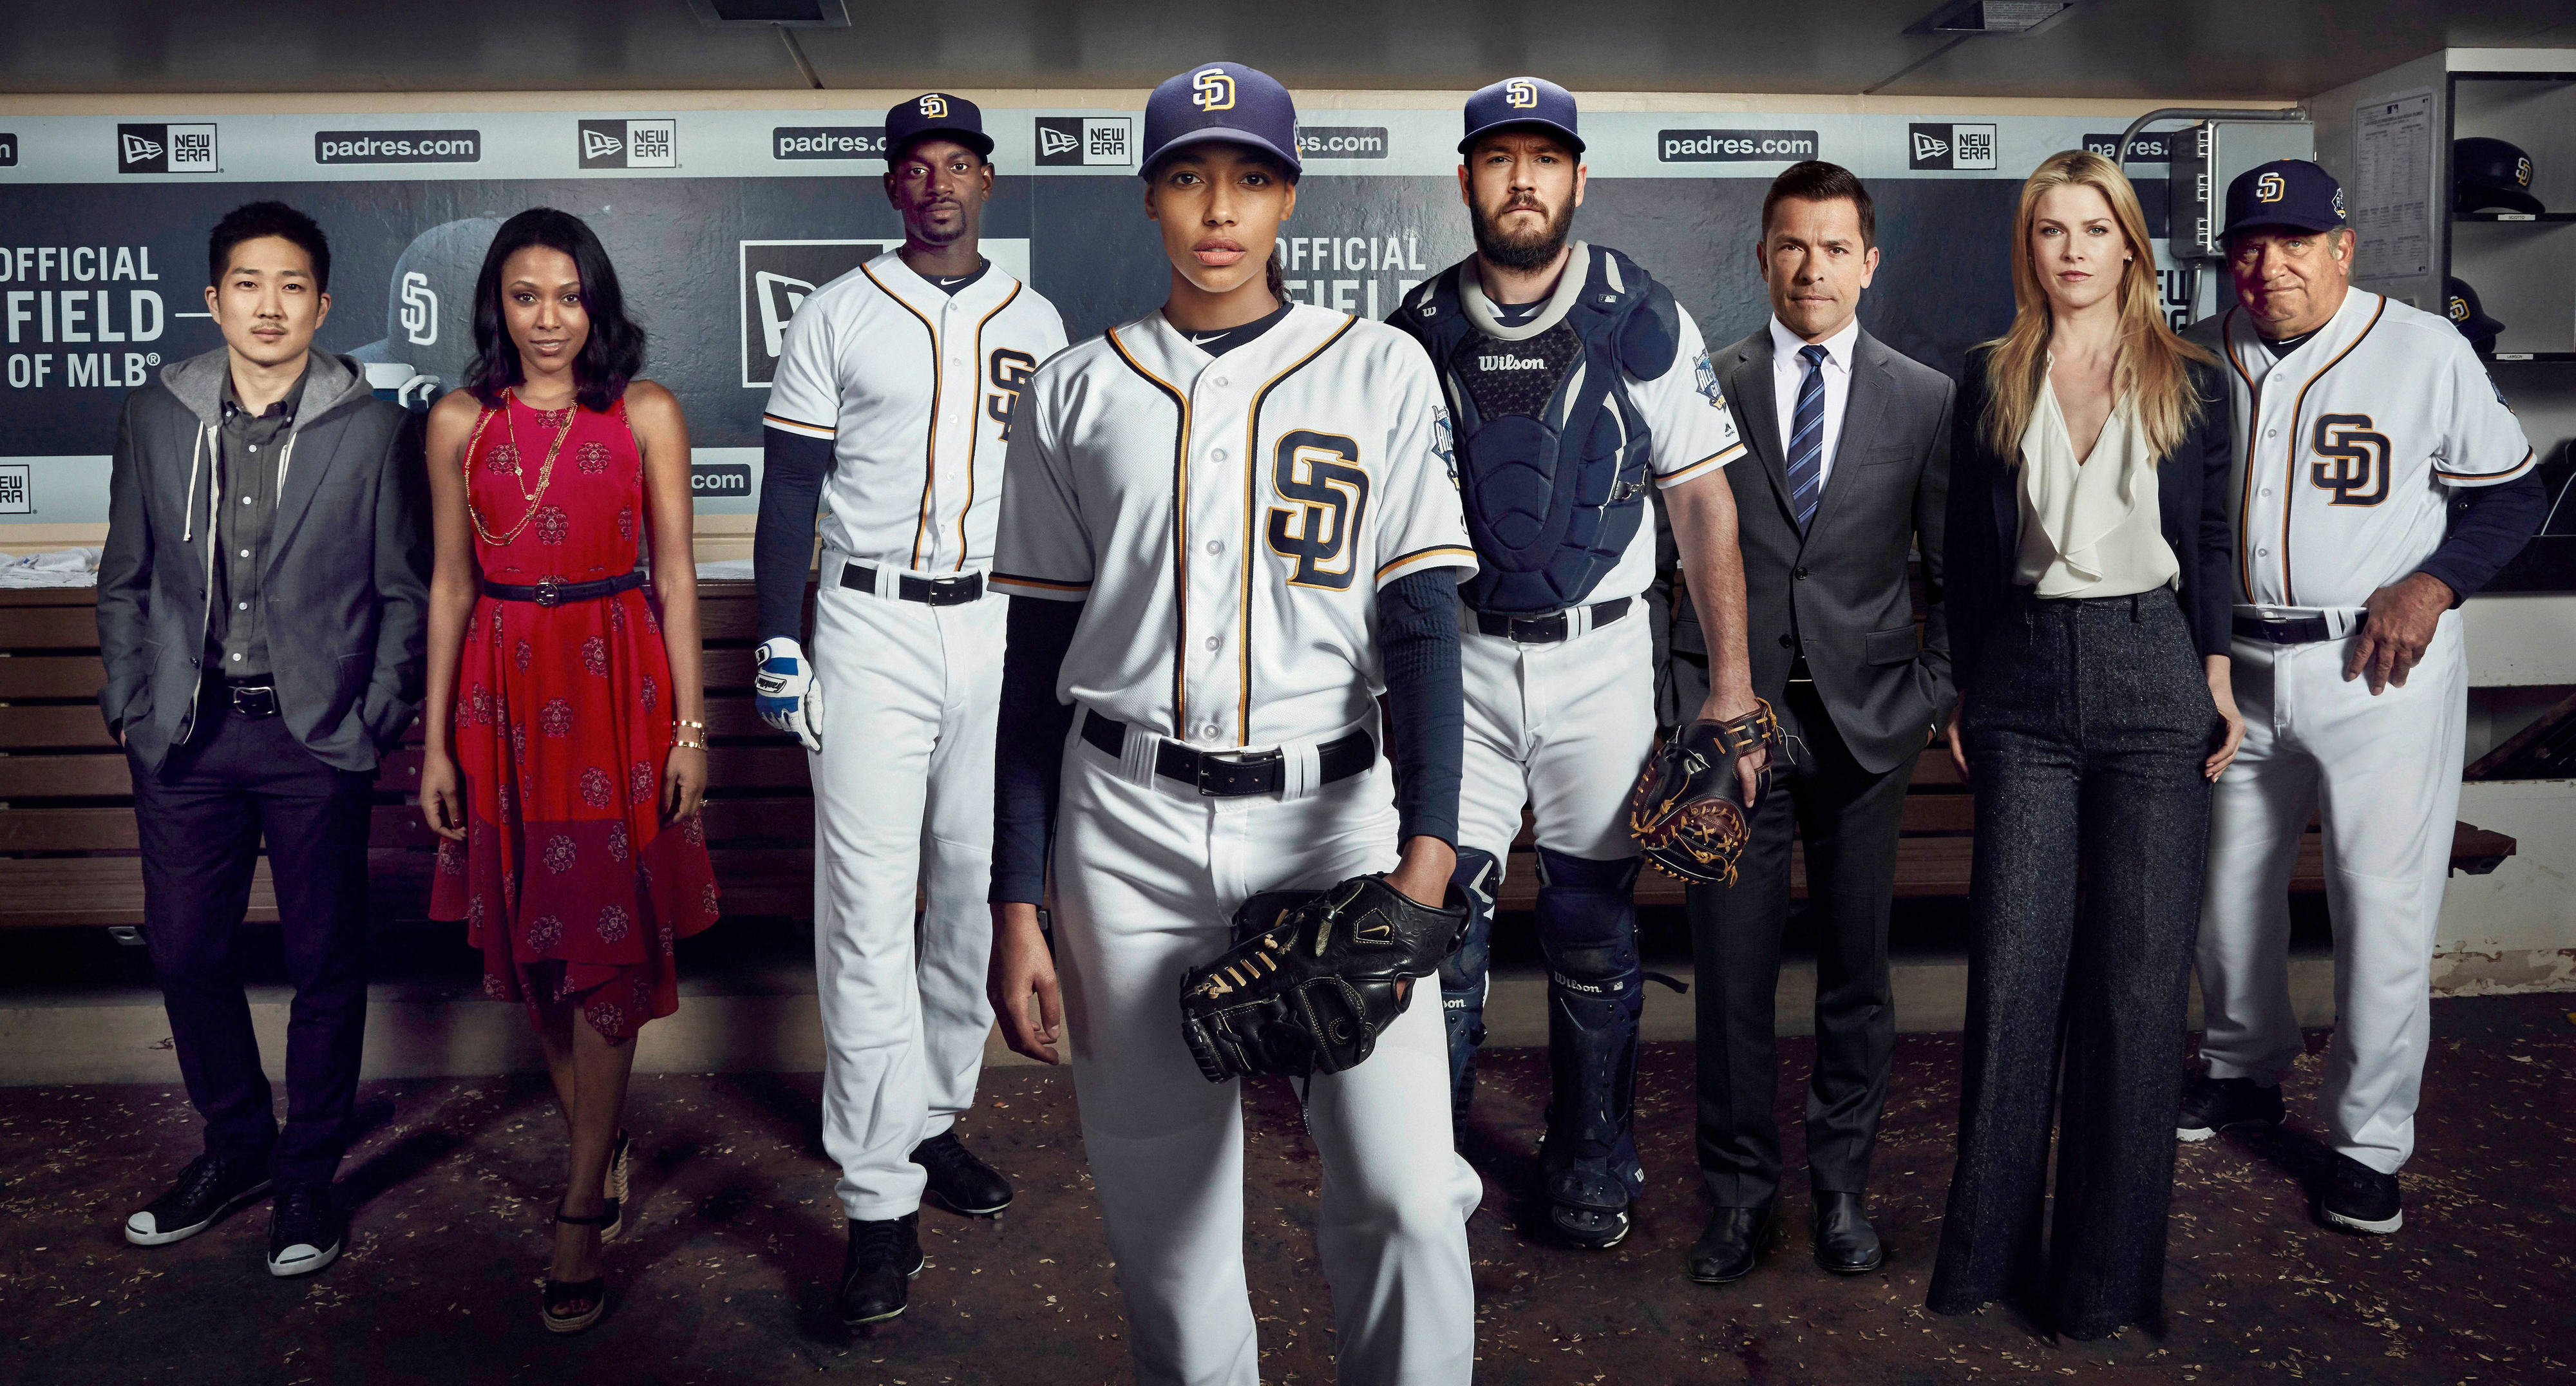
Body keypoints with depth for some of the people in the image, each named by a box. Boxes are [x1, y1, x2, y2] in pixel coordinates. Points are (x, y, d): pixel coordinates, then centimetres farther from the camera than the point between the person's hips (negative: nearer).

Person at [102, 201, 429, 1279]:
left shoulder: (370, 430, -3)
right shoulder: (156, 417, 5)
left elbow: (404, 591, 0)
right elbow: (125, 579, 11)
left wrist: (376, 722, -6)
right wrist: (130, 705, 5)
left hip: (317, 737, -3)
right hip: (185, 737, 3)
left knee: (325, 962, 5)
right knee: (185, 950, 11)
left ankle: (307, 1176, 22)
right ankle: (235, 1147, 32)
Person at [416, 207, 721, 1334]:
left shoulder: (647, 413, 2)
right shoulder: (460, 422, 6)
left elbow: (674, 575, 1)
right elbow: (451, 585, 8)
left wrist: (690, 726, -4)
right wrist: (436, 741, 4)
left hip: (616, 689, -2)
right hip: (501, 693, 3)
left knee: (607, 946, -2)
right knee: (531, 942, 9)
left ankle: (582, 1211, 8)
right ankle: (606, 1144, 29)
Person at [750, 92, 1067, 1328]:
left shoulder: (1037, 324, 11)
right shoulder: (835, 317, 3)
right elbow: (790, 488, 2)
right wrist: (777, 643, -4)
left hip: (1003, 629, 3)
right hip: (870, 631, -3)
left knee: (976, 892, 8)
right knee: (869, 912, -6)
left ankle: (931, 1120, 26)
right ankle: (880, 1202, 0)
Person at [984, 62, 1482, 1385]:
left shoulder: (1380, 370, 4)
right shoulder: (1074, 392, 9)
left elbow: (1419, 620, -2)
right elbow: (1036, 656, 8)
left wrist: (1425, 853, -17)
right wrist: (1015, 909, 4)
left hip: (1333, 810, -1)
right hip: (1128, 826, 2)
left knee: (1402, 1189, -9)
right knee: (1163, 1199, 8)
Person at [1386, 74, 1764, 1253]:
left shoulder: (1644, 323, -1)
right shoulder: (1418, 331, 3)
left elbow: (1703, 500, 0)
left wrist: (1733, 678, -5)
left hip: (1600, 660, 0)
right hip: (1459, 660, 1)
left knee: (1595, 926, 7)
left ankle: (1592, 1166, 26)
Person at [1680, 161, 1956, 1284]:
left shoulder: (1926, 399, 6)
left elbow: (1953, 569, 9)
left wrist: (1932, 693, 0)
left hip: (1865, 720, 1)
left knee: (1856, 967, 10)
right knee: (1731, 970, 4)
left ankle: (1842, 1184, 27)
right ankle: (1739, 1191, 20)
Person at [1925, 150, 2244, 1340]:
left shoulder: (2189, 381, 7)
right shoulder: (1991, 379, 7)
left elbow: (2210, 540, 10)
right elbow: (1967, 549, 9)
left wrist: (2219, 680, 3)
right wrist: (1965, 692, 7)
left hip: (2153, 679, 0)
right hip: (2025, 684, 0)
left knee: (2139, 968, 2)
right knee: (2015, 963, 1)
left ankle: (2108, 1262, 16)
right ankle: (1993, 1241, 15)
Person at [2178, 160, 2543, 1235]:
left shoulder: (2427, 351, -5)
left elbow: (2510, 494, 2)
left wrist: (2430, 586, -13)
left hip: (2383, 668, -4)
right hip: (2238, 663, 4)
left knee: (2385, 906, -3)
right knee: (2228, 883, 14)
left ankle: (2369, 1140, 12)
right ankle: (2245, 1069, 36)